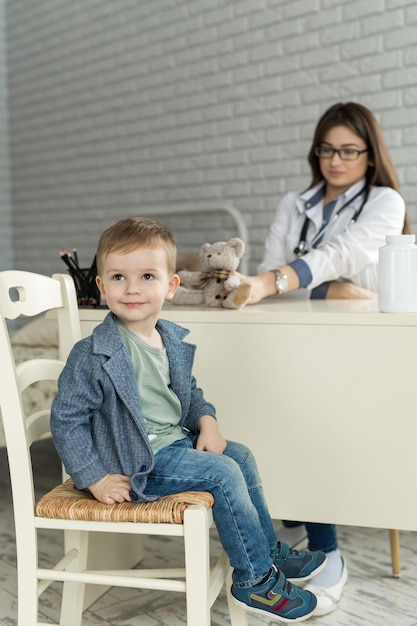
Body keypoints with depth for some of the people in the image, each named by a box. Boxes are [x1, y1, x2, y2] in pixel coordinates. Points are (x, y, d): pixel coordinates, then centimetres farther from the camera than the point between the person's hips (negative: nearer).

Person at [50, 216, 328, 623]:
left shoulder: (173, 340, 3)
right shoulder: (93, 356, -21)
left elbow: (189, 392, 18)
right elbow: (66, 419, -17)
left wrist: (206, 420, -1)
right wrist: (96, 479, -18)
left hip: (176, 440, 8)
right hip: (138, 461, -8)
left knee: (241, 457, 9)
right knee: (224, 474, -16)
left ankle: (270, 552, 26)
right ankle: (255, 579, 0)